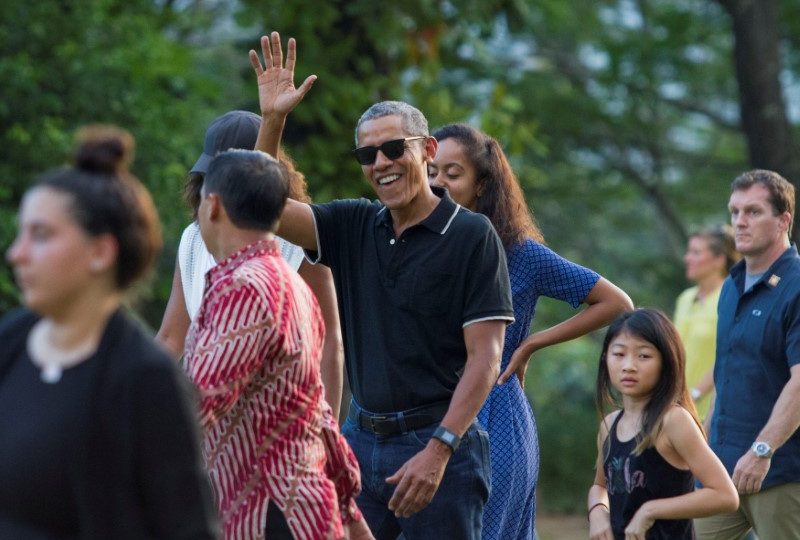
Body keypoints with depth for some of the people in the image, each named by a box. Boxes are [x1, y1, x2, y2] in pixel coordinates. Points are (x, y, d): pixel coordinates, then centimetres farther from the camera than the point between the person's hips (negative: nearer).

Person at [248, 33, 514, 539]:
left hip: (438, 444, -5)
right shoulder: (354, 226, 10)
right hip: (363, 439, 5)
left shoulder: (472, 236, -6)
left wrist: (438, 451, -19)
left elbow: (484, 358, -11)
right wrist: (273, 119, -10)